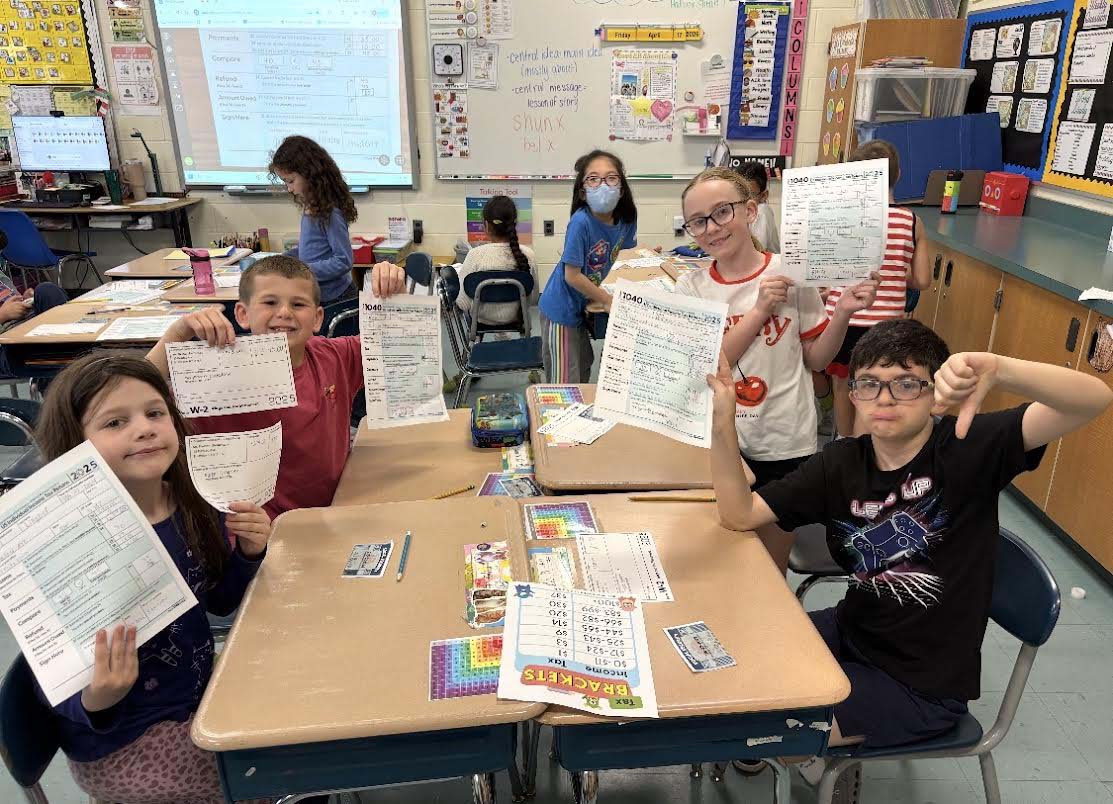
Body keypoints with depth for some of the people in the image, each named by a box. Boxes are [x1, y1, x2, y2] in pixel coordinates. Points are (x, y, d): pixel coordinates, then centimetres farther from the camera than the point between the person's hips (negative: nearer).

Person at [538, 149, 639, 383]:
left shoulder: (626, 219, -9)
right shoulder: (581, 222, -28)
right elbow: (572, 276, -23)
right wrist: (607, 300, -15)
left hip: (581, 307, 7)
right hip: (561, 309, -7)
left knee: (584, 368, 26)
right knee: (565, 382, 2)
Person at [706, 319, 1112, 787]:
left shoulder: (971, 448, -19)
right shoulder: (841, 463, -6)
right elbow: (740, 515, -9)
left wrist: (997, 369, -52)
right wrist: (722, 424, -25)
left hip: (925, 684, -5)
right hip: (852, 633, 6)